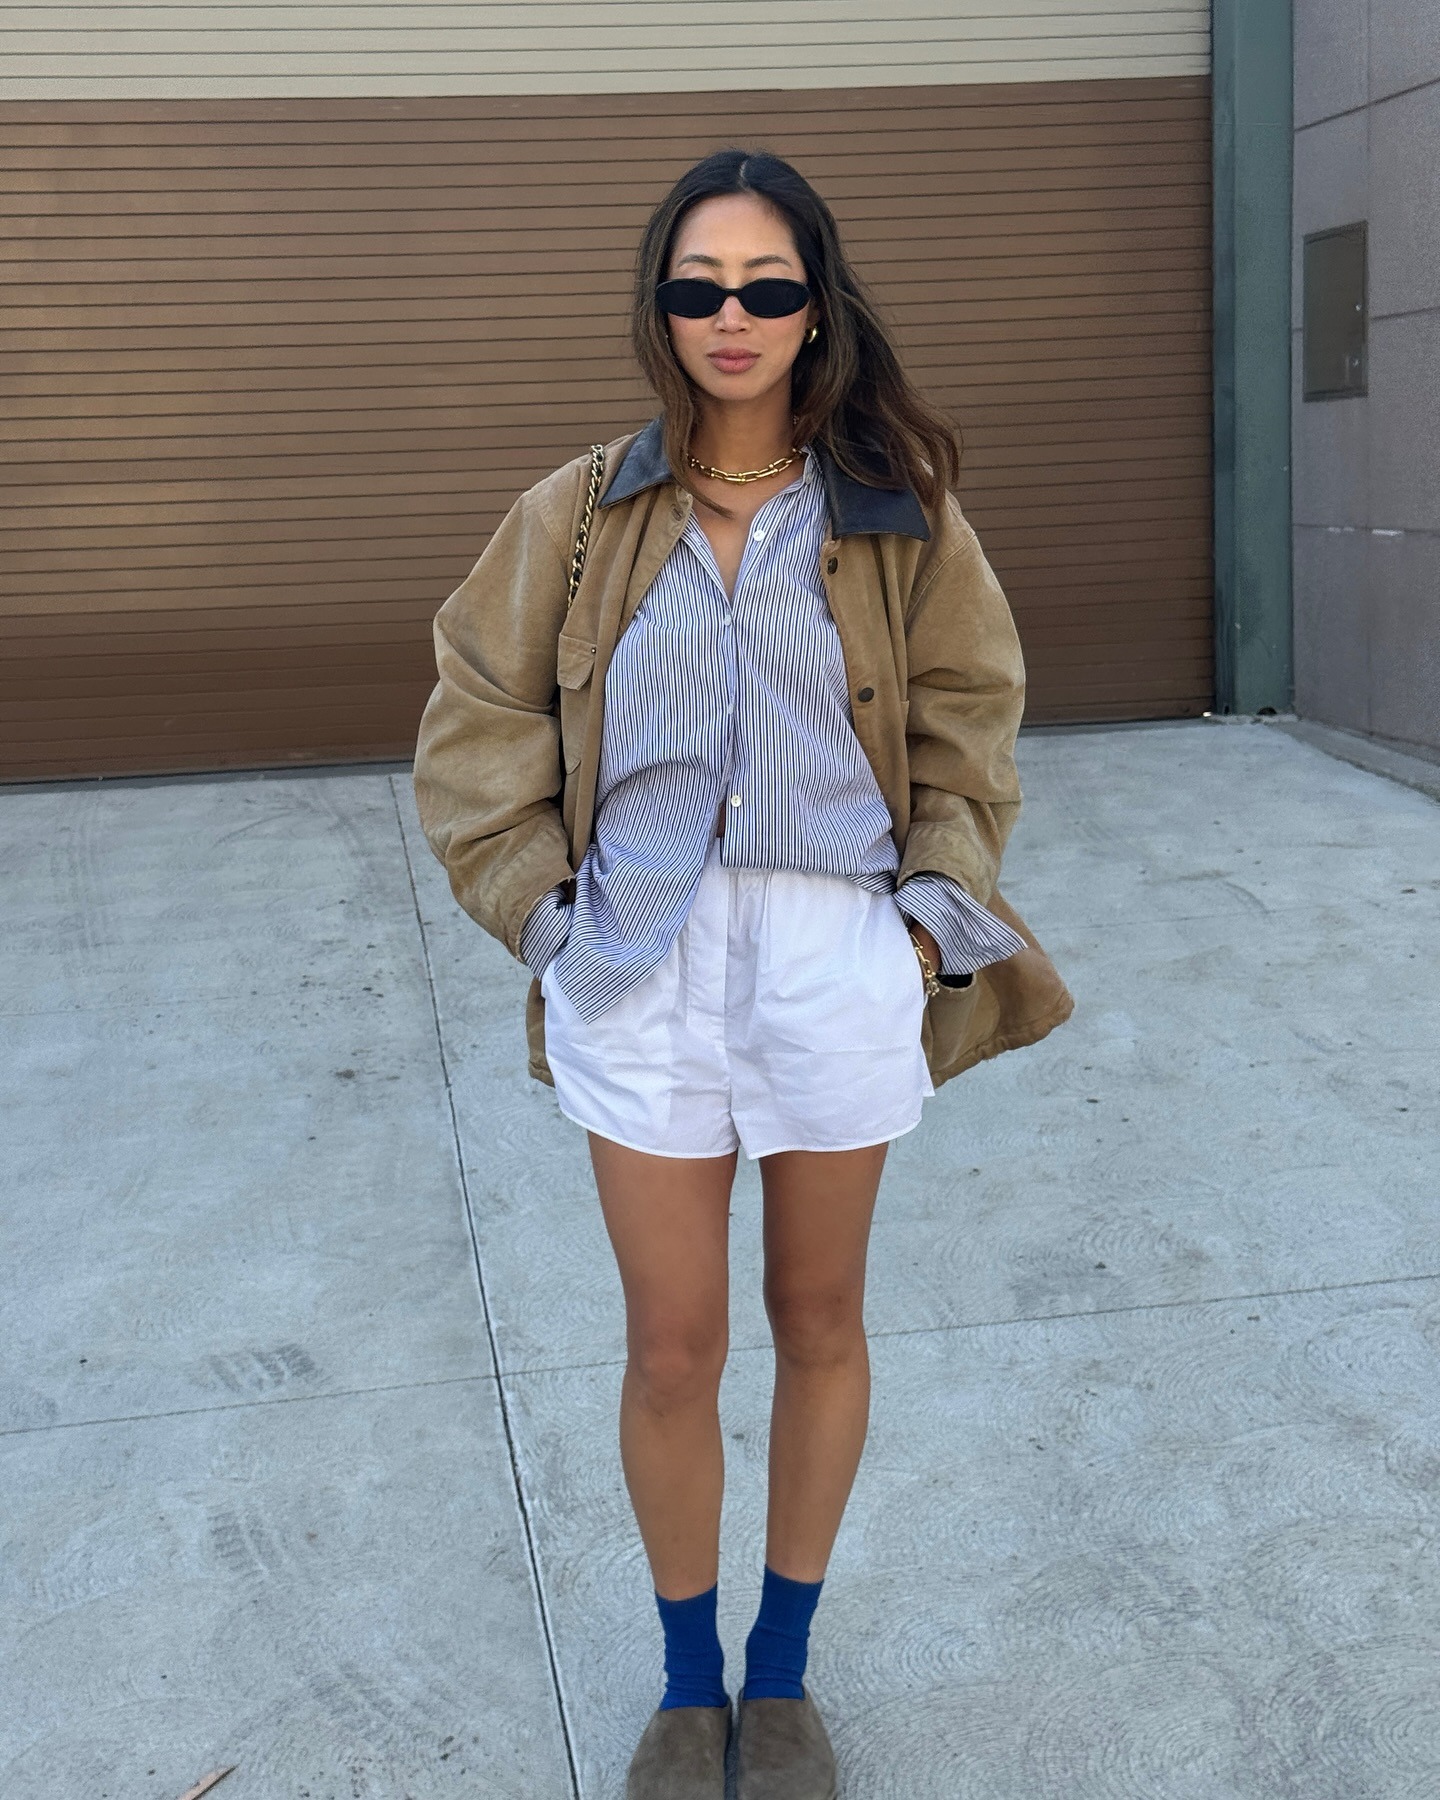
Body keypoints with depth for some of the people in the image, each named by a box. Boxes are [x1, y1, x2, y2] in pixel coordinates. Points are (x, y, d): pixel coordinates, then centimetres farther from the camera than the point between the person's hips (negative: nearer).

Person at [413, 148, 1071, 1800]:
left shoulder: (897, 513, 1)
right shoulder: (579, 516, 2)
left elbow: (964, 718, 8)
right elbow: (476, 723, 6)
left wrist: (937, 910, -3)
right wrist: (545, 907, -2)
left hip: (839, 962, 0)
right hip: (643, 966, 0)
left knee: (820, 1322, 14)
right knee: (671, 1347, 8)